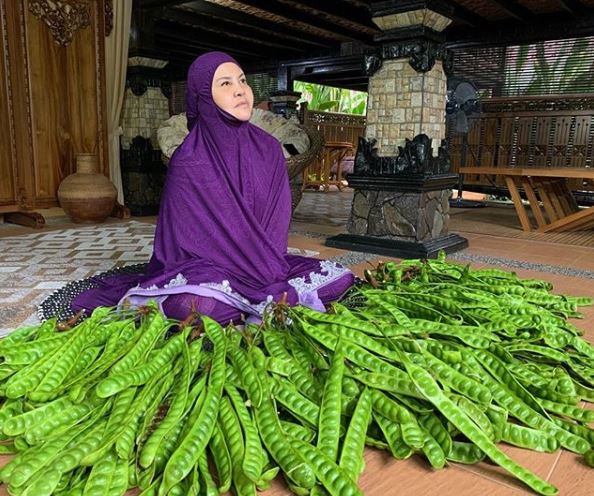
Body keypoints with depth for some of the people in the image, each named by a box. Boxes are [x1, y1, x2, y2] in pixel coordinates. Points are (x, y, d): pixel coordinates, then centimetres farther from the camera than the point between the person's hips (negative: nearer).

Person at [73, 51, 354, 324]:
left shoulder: (268, 149, 0)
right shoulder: (189, 162, -14)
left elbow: (276, 222, 2)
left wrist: (271, 269, -13)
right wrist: (271, 280, -18)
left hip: (263, 263, 5)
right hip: (205, 267, -5)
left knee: (339, 278, -9)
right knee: (202, 307, -39)